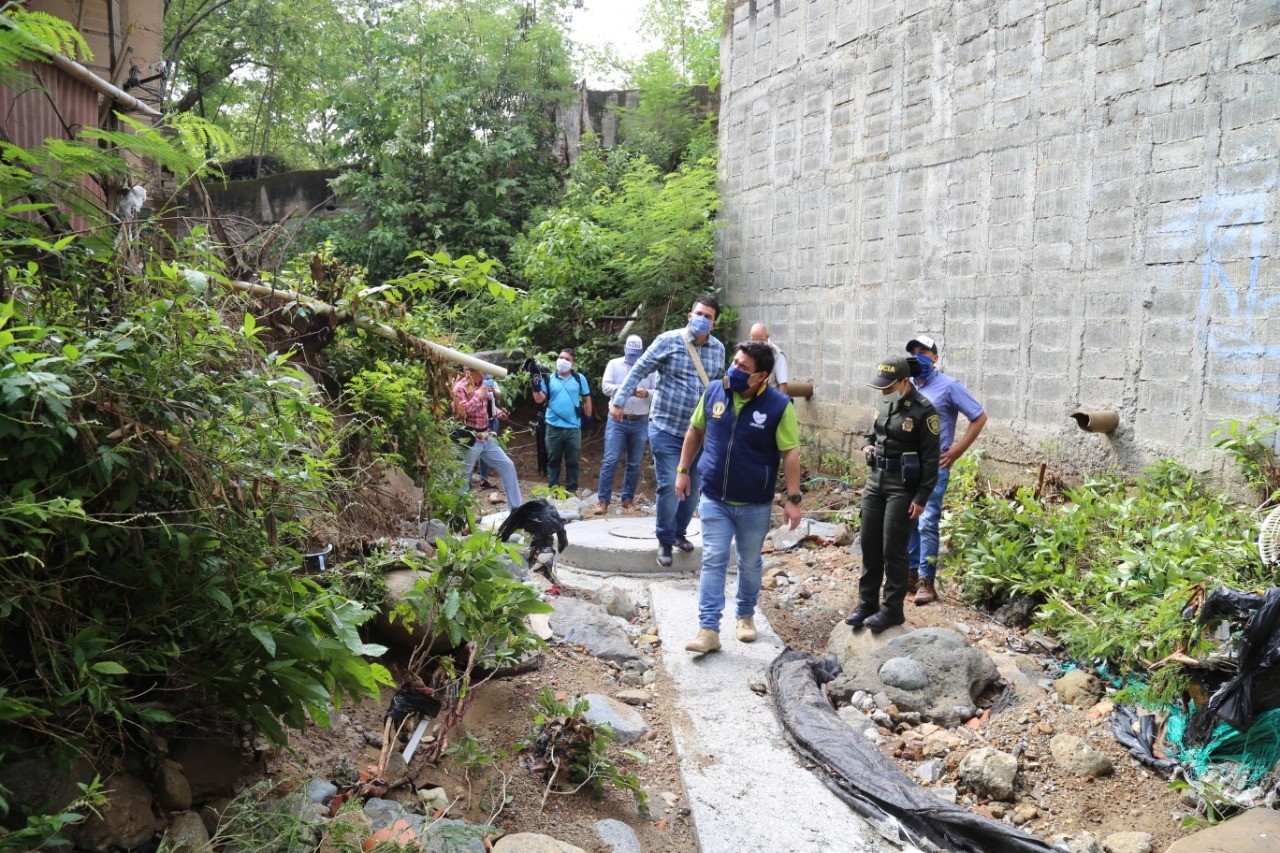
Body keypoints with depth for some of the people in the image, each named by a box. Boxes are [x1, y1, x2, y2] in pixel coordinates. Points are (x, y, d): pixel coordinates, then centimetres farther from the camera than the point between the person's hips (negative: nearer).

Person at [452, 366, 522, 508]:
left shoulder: (483, 385, 10)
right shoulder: (460, 387, -12)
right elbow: (463, 411, -25)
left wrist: (498, 413, 2)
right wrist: (478, 395, -19)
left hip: (486, 437, 8)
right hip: (470, 438, -8)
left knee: (507, 465, 8)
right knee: (463, 477, 0)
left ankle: (517, 507, 15)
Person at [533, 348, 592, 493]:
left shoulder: (579, 378, 3)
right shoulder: (549, 379, 3)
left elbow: (586, 399, 8)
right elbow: (539, 399, -3)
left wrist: (588, 417, 5)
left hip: (573, 427, 0)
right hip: (554, 427, 0)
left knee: (572, 461, 7)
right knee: (553, 460, 10)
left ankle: (571, 490, 16)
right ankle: (553, 490, 20)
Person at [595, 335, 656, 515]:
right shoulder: (614, 364, 3)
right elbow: (606, 387, -8)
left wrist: (646, 394, -21)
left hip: (640, 423, 2)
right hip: (617, 421, -2)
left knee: (634, 464, 8)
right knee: (610, 460, -6)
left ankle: (628, 499, 19)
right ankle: (603, 500, -1)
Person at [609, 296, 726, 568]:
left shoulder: (718, 349, 4)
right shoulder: (668, 340, -9)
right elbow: (639, 371, -5)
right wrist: (619, 401, -10)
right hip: (666, 427, -4)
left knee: (692, 487, 10)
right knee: (669, 486, -7)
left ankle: (680, 533, 30)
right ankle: (665, 541, 9)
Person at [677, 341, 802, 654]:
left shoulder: (779, 405, -15)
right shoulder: (714, 392, -5)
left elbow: (790, 454, -12)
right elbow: (695, 431, 9)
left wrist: (793, 499, -13)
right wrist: (683, 470, 9)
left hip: (755, 504, -2)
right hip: (714, 499, 2)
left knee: (750, 563, 15)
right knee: (713, 562, -1)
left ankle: (746, 615, 36)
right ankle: (708, 630, 2)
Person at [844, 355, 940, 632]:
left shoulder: (923, 410, -13)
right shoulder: (884, 403, 8)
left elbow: (930, 459, -12)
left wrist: (921, 498, -14)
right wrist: (867, 445, 2)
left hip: (903, 487, -7)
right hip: (875, 480, 7)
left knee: (893, 549, -2)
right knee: (870, 545, 11)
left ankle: (892, 609, 10)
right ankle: (867, 603, 21)